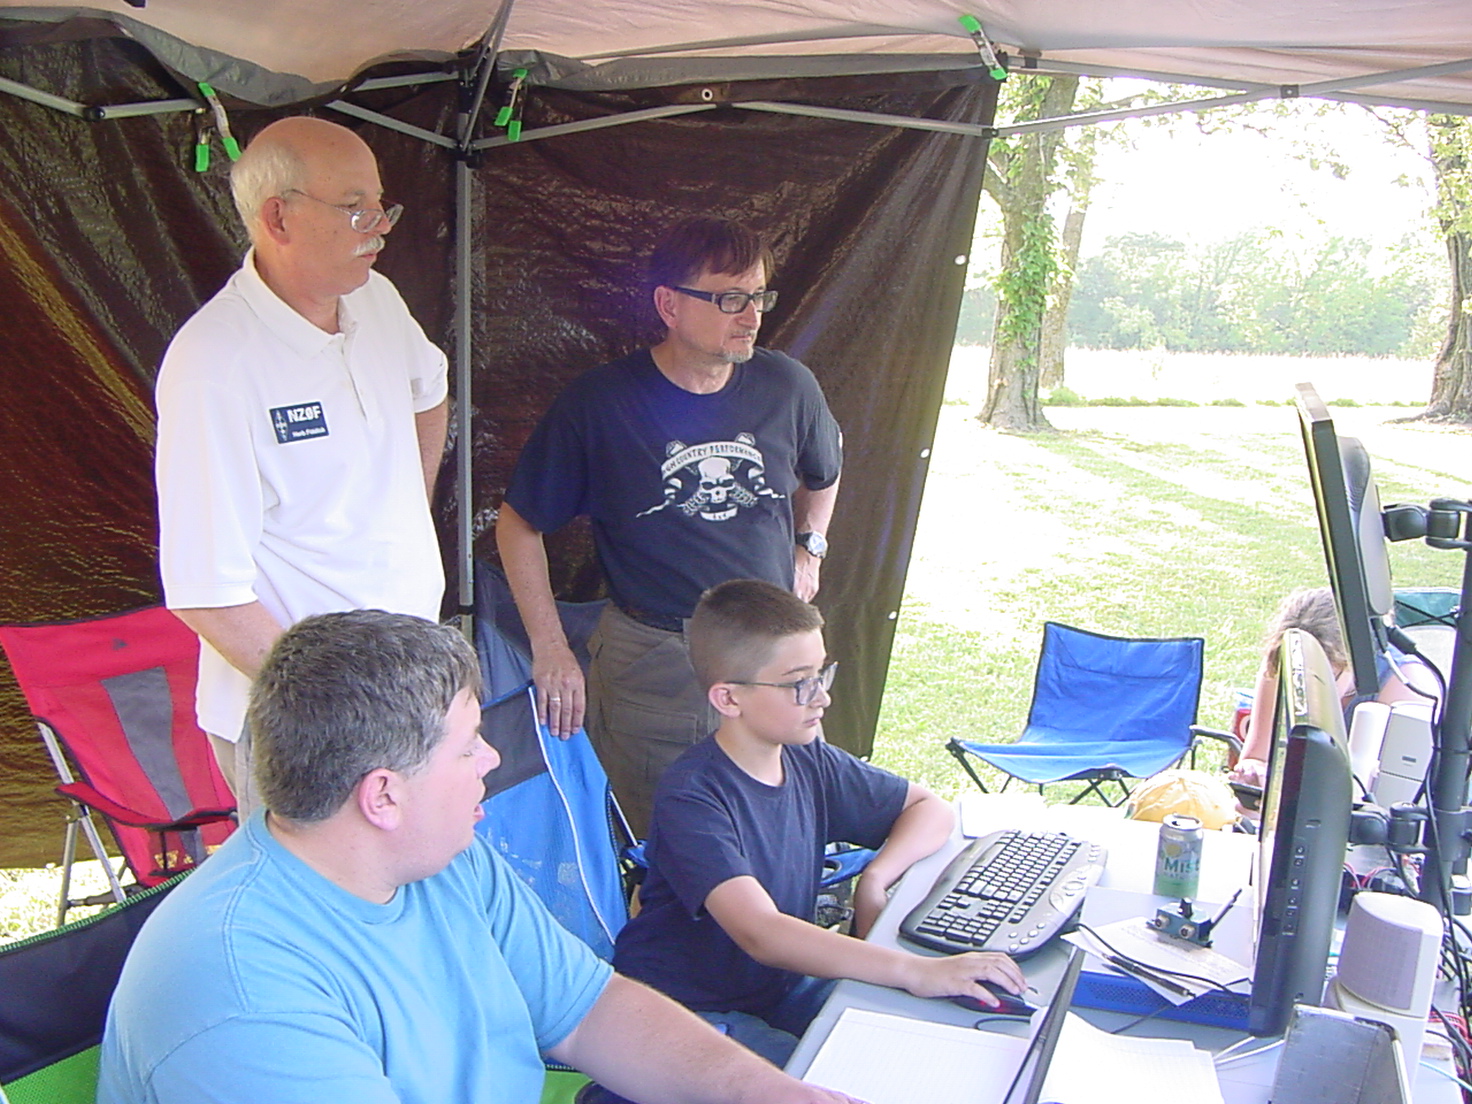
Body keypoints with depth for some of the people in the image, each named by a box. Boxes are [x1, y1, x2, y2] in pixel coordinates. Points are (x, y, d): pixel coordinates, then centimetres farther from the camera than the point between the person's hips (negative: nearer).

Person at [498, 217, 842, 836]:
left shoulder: (788, 387, 0)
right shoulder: (597, 405, -10)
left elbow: (824, 473, 24)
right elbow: (518, 524, 0)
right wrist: (551, 650, -4)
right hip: (648, 665, -3)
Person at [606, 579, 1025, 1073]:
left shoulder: (810, 761, -1)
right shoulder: (692, 796, -25)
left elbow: (929, 807, 9)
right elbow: (761, 934, -36)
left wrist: (876, 876, -11)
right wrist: (915, 971, -41)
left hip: (782, 987, 7)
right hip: (689, 1012, -7)